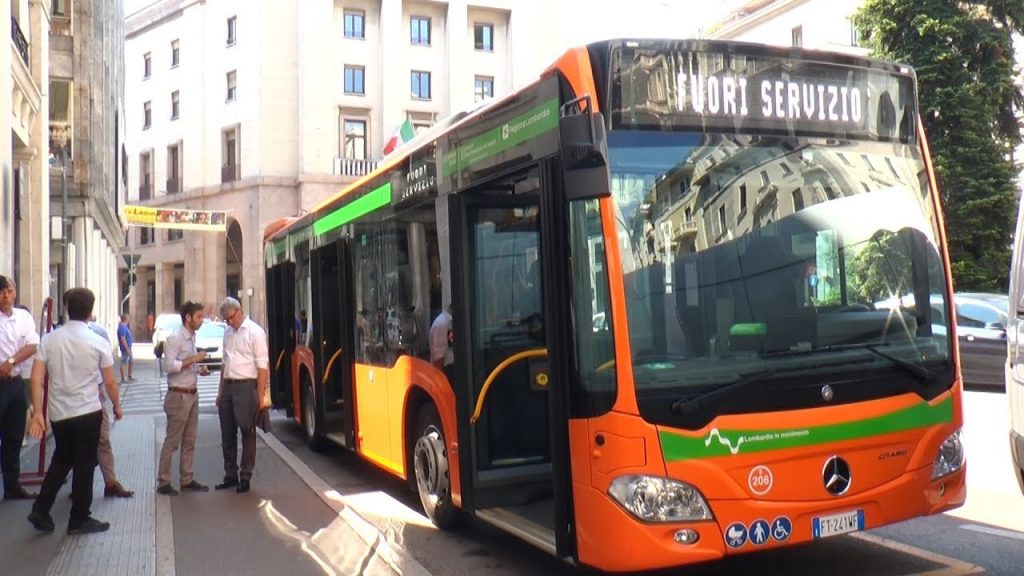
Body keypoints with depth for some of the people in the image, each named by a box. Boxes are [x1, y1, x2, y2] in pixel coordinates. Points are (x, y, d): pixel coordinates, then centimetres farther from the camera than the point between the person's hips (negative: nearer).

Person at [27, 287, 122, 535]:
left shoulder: (49, 339, -2)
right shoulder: (99, 343, -9)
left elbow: (36, 379, -6)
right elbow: (110, 382, -4)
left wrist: (37, 413, -1)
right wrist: (117, 406, 11)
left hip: (58, 413, 4)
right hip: (87, 412, -3)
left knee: (61, 460, 23)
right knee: (84, 465, 7)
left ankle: (41, 511, 19)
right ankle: (79, 520, 16)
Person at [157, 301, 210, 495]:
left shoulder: (192, 337, 12)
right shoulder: (175, 338, -14)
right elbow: (169, 365, -23)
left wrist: (198, 369, 5)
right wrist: (193, 359, -20)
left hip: (192, 394, 8)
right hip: (179, 396, -8)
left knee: (190, 441, 12)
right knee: (172, 441, -1)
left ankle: (186, 479, 20)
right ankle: (163, 482, 7)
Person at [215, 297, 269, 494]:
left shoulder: (254, 332, -8)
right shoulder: (228, 332, 13)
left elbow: (262, 366, -12)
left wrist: (260, 396, -16)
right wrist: (220, 391, 16)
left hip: (246, 387, -7)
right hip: (228, 386, 7)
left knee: (248, 434, 3)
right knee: (227, 434, 11)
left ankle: (245, 477, 12)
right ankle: (230, 475, 23)